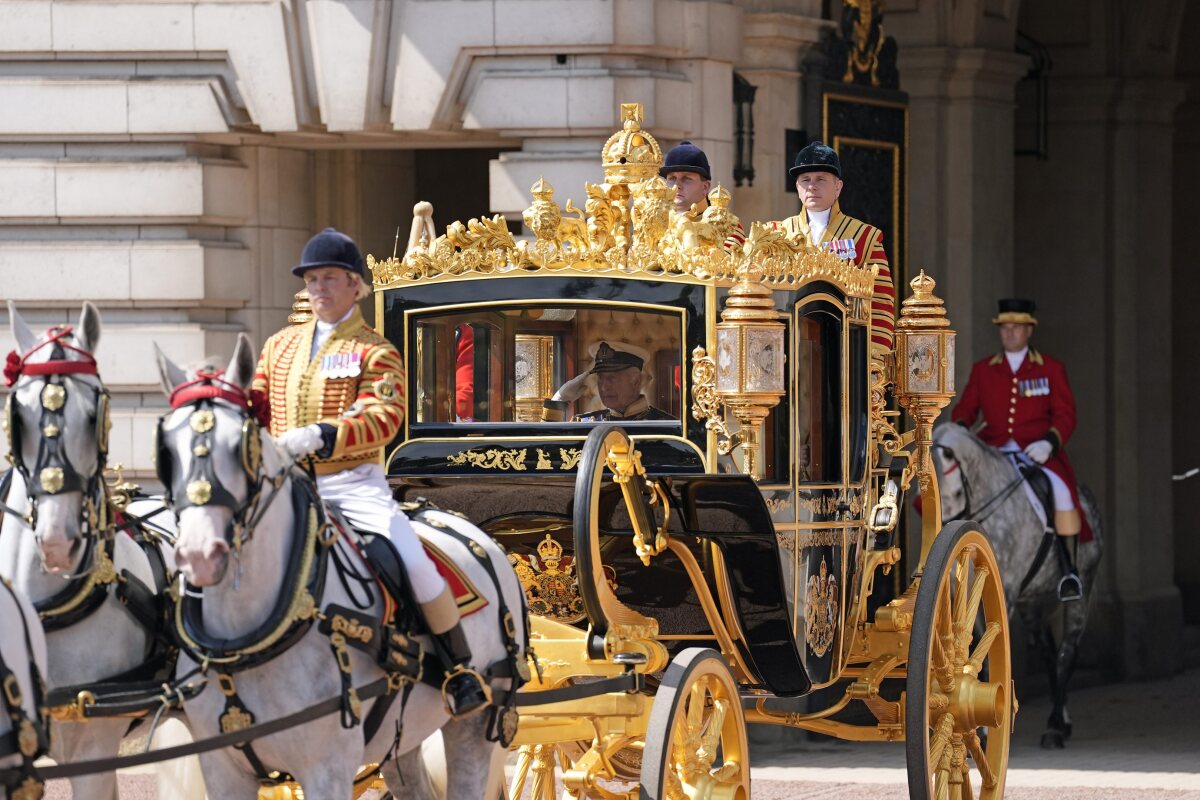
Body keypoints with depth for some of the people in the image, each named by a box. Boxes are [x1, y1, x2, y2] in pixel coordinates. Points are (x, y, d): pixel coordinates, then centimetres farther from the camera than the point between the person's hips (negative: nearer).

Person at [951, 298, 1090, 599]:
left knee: (1061, 490, -32)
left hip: (1038, 452, -3)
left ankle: (1070, 569, -25)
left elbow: (1065, 415, 1)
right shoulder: (983, 370, 15)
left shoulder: (1051, 368, 7)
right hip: (992, 451, 3)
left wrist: (1049, 442, -18)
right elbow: (965, 407, 12)